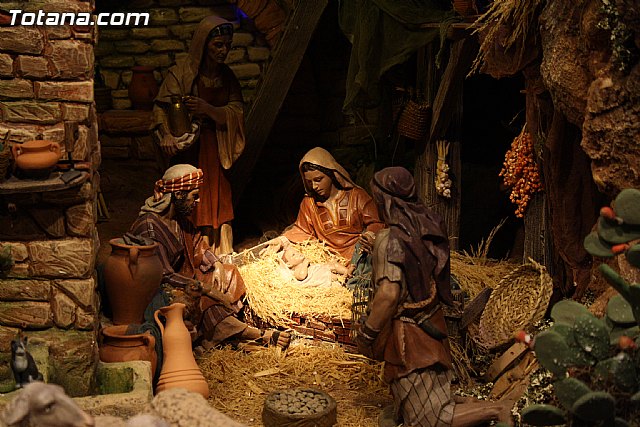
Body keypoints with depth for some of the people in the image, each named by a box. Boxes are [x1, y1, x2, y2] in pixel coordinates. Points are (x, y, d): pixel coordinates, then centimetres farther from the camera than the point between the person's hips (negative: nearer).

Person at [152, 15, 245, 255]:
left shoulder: (227, 76, 7)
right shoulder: (181, 73, -9)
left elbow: (236, 111, 1)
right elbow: (162, 108, -12)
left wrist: (208, 109, -18)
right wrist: (166, 137, -29)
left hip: (215, 148, 5)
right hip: (187, 148, -5)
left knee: (218, 201, 6)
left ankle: (219, 253, 15)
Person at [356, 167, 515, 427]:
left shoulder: (389, 239, -22)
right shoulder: (431, 225, 1)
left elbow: (389, 294, -30)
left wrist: (366, 333, -16)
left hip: (407, 334, -8)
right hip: (432, 324, 8)